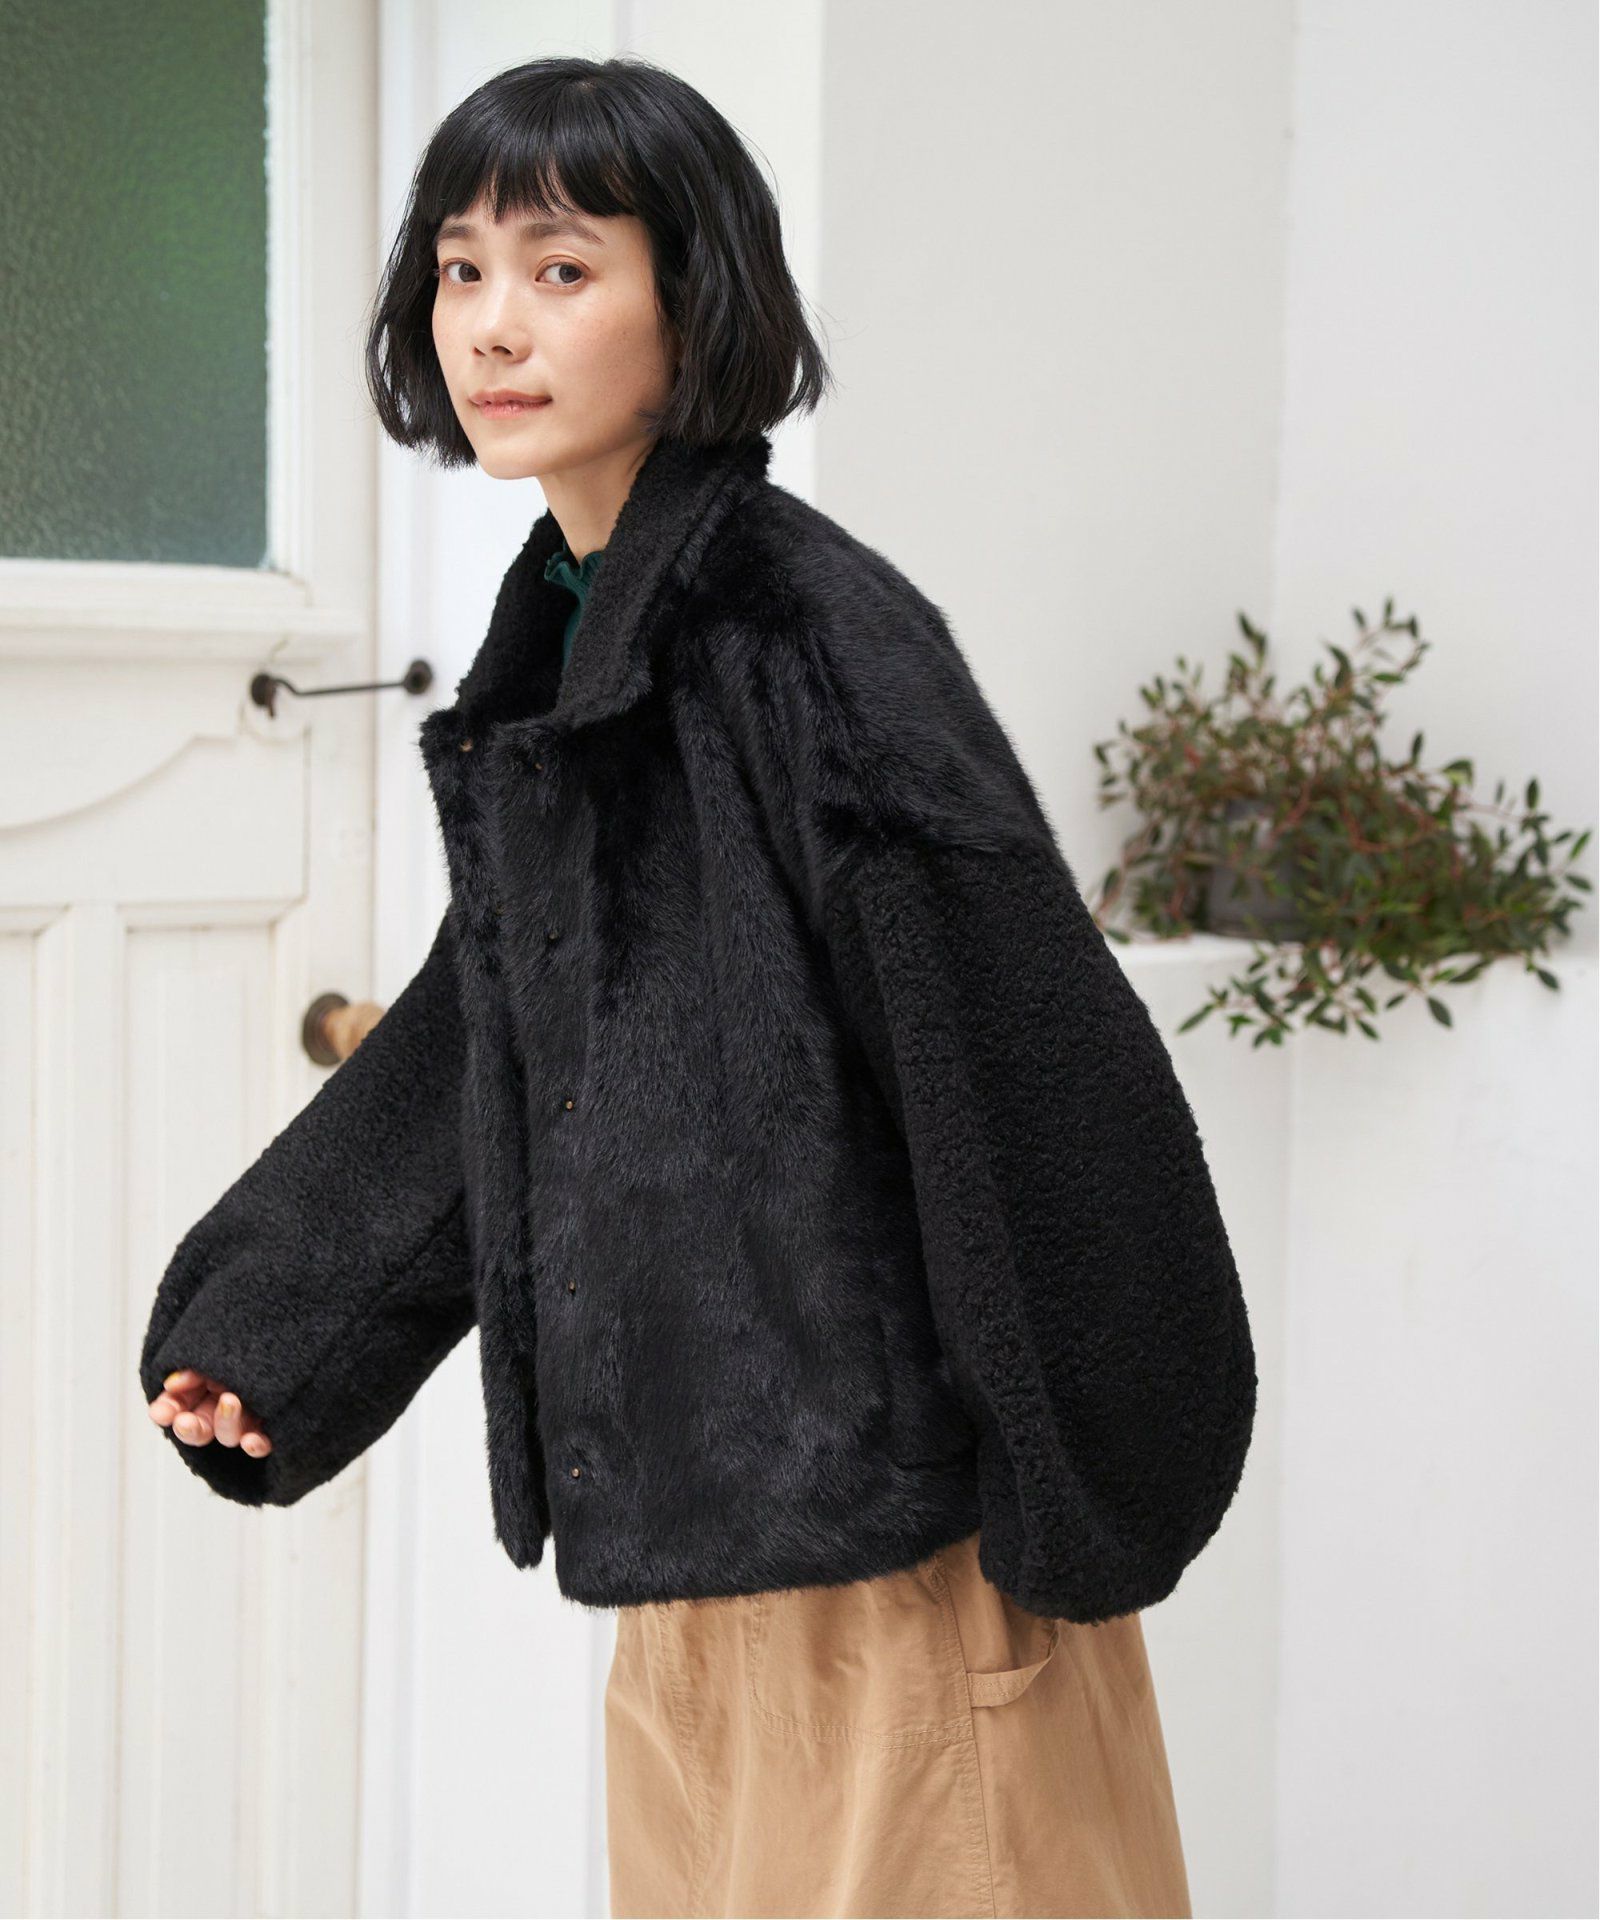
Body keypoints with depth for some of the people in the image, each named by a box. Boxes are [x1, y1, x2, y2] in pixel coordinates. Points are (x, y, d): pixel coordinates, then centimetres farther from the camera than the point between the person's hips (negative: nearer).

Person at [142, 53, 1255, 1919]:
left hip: (885, 1535, -8)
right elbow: (479, 1043, 20)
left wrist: (1076, 1499, -15)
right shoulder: (552, 656, 9)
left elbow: (1013, 1043, -17)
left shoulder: (816, 629, -16)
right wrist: (256, 1336, 19)